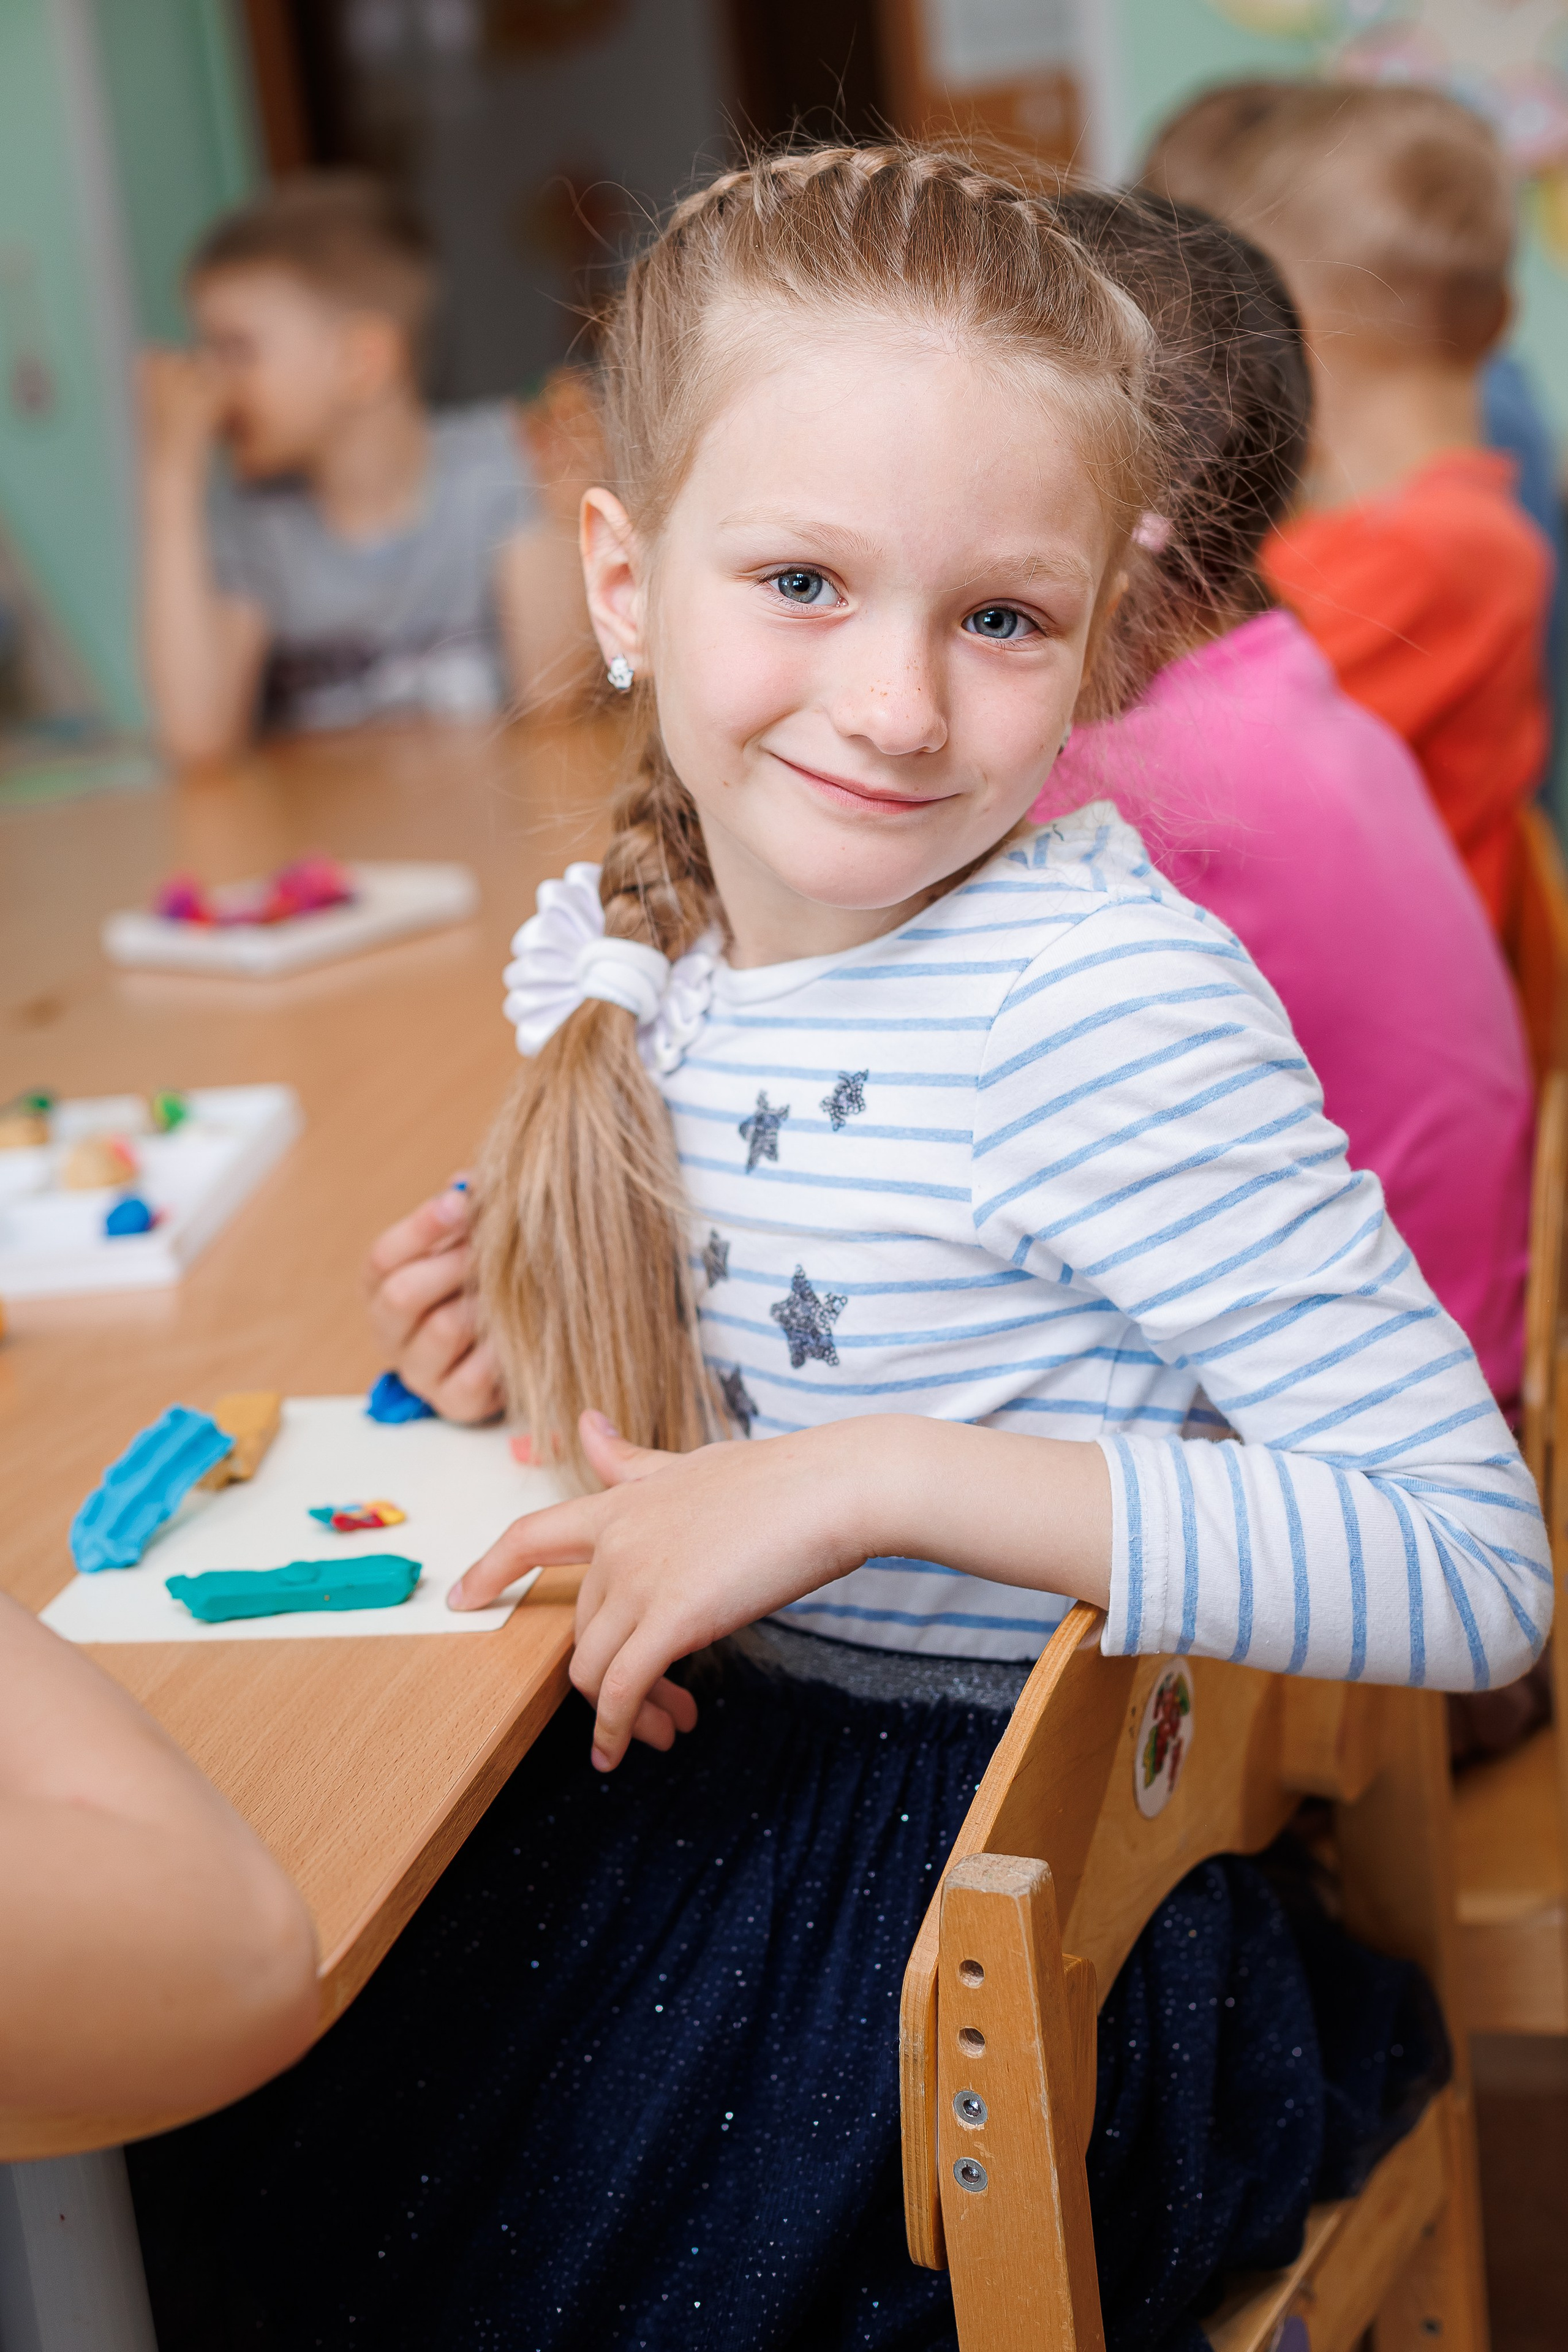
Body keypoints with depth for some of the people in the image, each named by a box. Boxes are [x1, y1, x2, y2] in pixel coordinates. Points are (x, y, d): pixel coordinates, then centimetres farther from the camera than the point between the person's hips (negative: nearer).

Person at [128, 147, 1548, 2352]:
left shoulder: (1115, 1001, -22)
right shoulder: (604, 948, -2)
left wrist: (885, 1475, -28)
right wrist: (543, 1277, -2)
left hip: (989, 1908, -6)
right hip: (665, 1771, 6)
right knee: (158, 2156, 1)